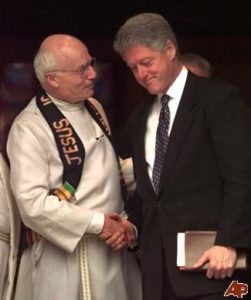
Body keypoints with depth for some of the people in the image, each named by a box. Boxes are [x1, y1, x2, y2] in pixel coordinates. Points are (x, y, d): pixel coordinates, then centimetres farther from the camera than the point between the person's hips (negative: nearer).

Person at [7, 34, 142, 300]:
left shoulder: (93, 108, 9)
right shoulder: (30, 128, -14)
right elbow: (32, 202, -21)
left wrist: (124, 221, -1)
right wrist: (97, 224, -17)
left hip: (113, 248, 7)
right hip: (67, 255, -7)